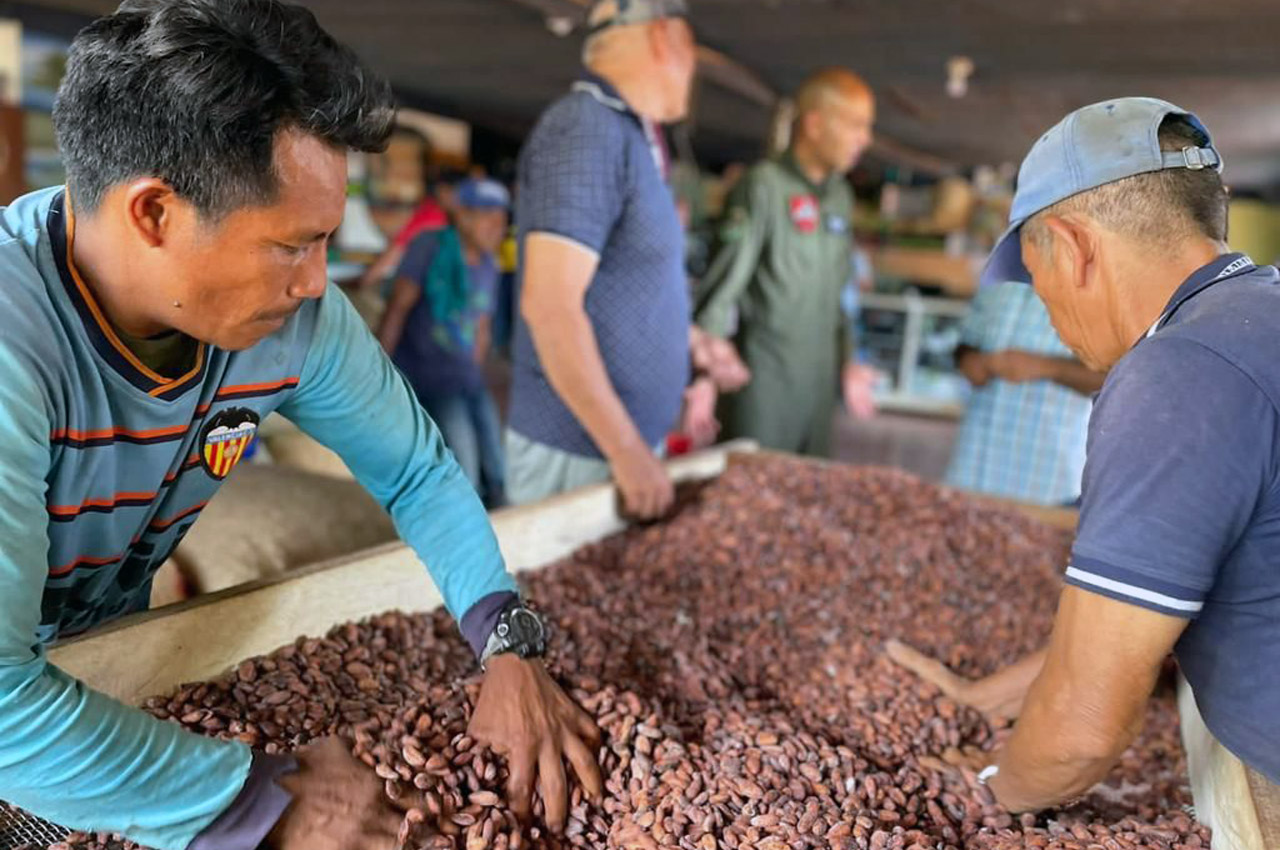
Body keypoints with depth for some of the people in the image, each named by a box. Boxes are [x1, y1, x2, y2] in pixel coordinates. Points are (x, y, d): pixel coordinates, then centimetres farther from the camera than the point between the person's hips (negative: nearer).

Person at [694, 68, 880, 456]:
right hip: (762, 380, -7)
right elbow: (722, 284, -14)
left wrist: (847, 361, 19)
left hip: (819, 381, 7)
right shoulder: (765, 184, -11)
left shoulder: (841, 196, 11)